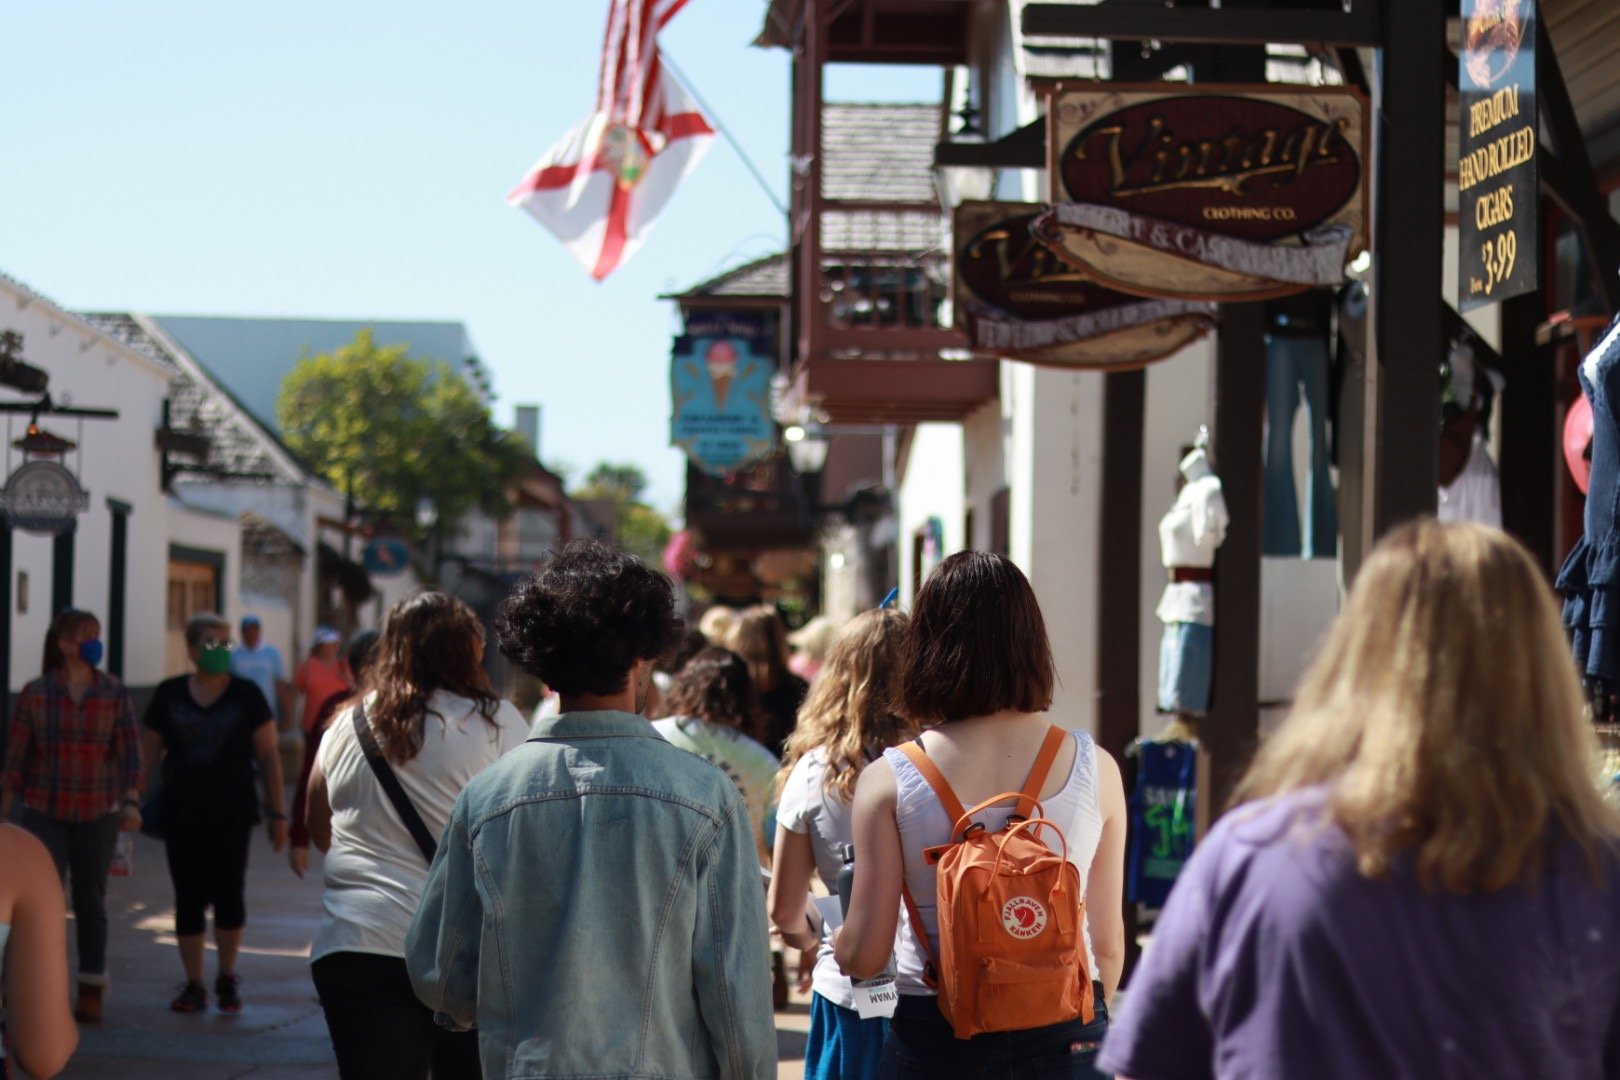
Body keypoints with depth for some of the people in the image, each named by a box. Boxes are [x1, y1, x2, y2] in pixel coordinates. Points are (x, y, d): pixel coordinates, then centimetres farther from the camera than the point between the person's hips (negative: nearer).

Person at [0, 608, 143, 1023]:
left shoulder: (115, 693, -2)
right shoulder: (35, 694, -3)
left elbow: (130, 753, -3)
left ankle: (91, 992, 19)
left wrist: (131, 803, -15)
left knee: (91, 901, 8)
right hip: (45, 812, -1)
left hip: (97, 814, 1)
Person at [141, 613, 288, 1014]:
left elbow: (268, 756, 2)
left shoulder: (246, 695, 0)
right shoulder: (169, 694, 4)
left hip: (231, 814, -2)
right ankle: (194, 985, 14)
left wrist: (277, 813, -2)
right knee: (188, 898, 4)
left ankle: (227, 977, 12)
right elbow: (148, 753, 8)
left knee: (227, 892, -8)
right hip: (180, 813, 2)